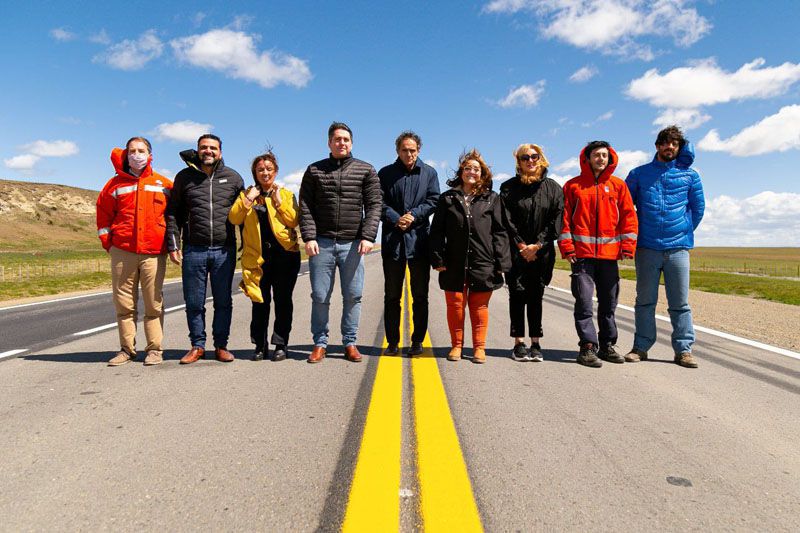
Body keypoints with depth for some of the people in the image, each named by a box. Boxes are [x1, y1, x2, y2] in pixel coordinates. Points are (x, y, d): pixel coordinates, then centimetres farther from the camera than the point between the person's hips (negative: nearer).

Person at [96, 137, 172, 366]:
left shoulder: (163, 184, 8)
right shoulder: (116, 184, 10)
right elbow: (103, 214, 15)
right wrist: (107, 242, 8)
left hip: (154, 253, -1)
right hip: (122, 252, 2)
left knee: (153, 303, 0)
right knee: (124, 303, 5)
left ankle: (154, 349, 8)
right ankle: (127, 348, 15)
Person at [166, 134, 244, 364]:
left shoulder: (233, 177, 8)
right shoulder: (184, 177, 8)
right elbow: (173, 213, 9)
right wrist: (173, 245, 0)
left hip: (224, 250, 0)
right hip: (193, 250, 0)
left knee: (223, 302, 6)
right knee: (194, 302, 6)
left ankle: (221, 346, 18)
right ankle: (197, 345, 19)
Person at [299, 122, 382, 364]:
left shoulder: (366, 170, 8)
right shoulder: (314, 170, 10)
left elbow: (374, 205, 2)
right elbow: (305, 207, 5)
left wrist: (368, 237, -10)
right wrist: (309, 237, -7)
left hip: (353, 244, 0)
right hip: (321, 243, 0)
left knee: (353, 296, 4)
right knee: (320, 296, 3)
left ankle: (350, 343, 16)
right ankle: (320, 343, 15)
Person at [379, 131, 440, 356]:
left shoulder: (429, 173, 11)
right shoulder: (385, 173, 9)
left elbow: (433, 201, 2)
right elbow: (379, 203, 0)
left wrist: (413, 215, -12)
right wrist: (396, 219, -15)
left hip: (419, 238, 0)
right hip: (392, 239, 0)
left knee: (420, 295, 5)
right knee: (391, 295, 5)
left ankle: (417, 341, 14)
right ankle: (392, 342, 13)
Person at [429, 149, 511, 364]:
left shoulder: (492, 199, 9)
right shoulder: (447, 198, 10)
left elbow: (499, 232, 5)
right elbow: (437, 231, 6)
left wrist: (501, 262, -4)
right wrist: (438, 259, -4)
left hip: (483, 263, 0)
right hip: (455, 263, 1)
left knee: (479, 306, 5)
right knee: (455, 304, 5)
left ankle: (479, 347, 17)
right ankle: (456, 345, 19)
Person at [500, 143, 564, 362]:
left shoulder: (553, 188, 8)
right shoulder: (509, 187, 5)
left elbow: (556, 220, 1)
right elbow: (507, 221, -2)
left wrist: (537, 246, -8)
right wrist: (522, 246, -8)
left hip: (542, 252, 1)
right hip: (516, 252, -1)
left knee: (536, 297, 5)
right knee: (517, 295, -1)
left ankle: (535, 344, 10)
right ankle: (519, 344, 4)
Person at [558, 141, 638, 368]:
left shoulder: (618, 185, 11)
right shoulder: (573, 185, 5)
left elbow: (629, 216, 8)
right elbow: (564, 217, 2)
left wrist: (627, 247, -1)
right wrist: (567, 247, -7)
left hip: (610, 254, 3)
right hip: (582, 253, -3)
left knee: (609, 302, 10)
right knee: (584, 301, -6)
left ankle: (607, 345, 22)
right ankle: (588, 347, 0)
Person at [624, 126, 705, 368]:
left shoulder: (689, 175, 10)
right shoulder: (639, 174, 9)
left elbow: (698, 207, 17)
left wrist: (685, 232, 14)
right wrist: (635, 233, 8)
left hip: (678, 248, 0)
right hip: (646, 248, 0)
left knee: (680, 303, 2)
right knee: (645, 300, 5)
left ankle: (683, 349, 8)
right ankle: (641, 346, 11)